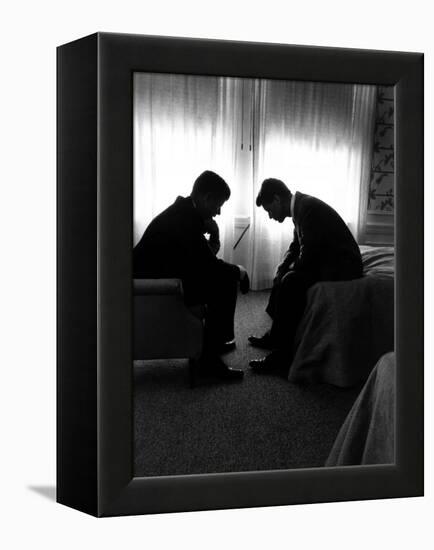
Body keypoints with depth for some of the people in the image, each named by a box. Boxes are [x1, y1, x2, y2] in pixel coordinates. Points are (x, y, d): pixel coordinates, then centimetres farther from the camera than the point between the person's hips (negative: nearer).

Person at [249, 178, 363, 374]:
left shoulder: (308, 208, -21)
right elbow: (295, 247, 19)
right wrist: (281, 270, 4)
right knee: (284, 275, 15)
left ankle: (282, 355, -19)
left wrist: (287, 271, -7)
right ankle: (274, 336, 21)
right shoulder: (300, 206, 10)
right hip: (327, 263, 11)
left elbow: (307, 257, -25)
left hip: (343, 267, -11)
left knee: (292, 281, -26)